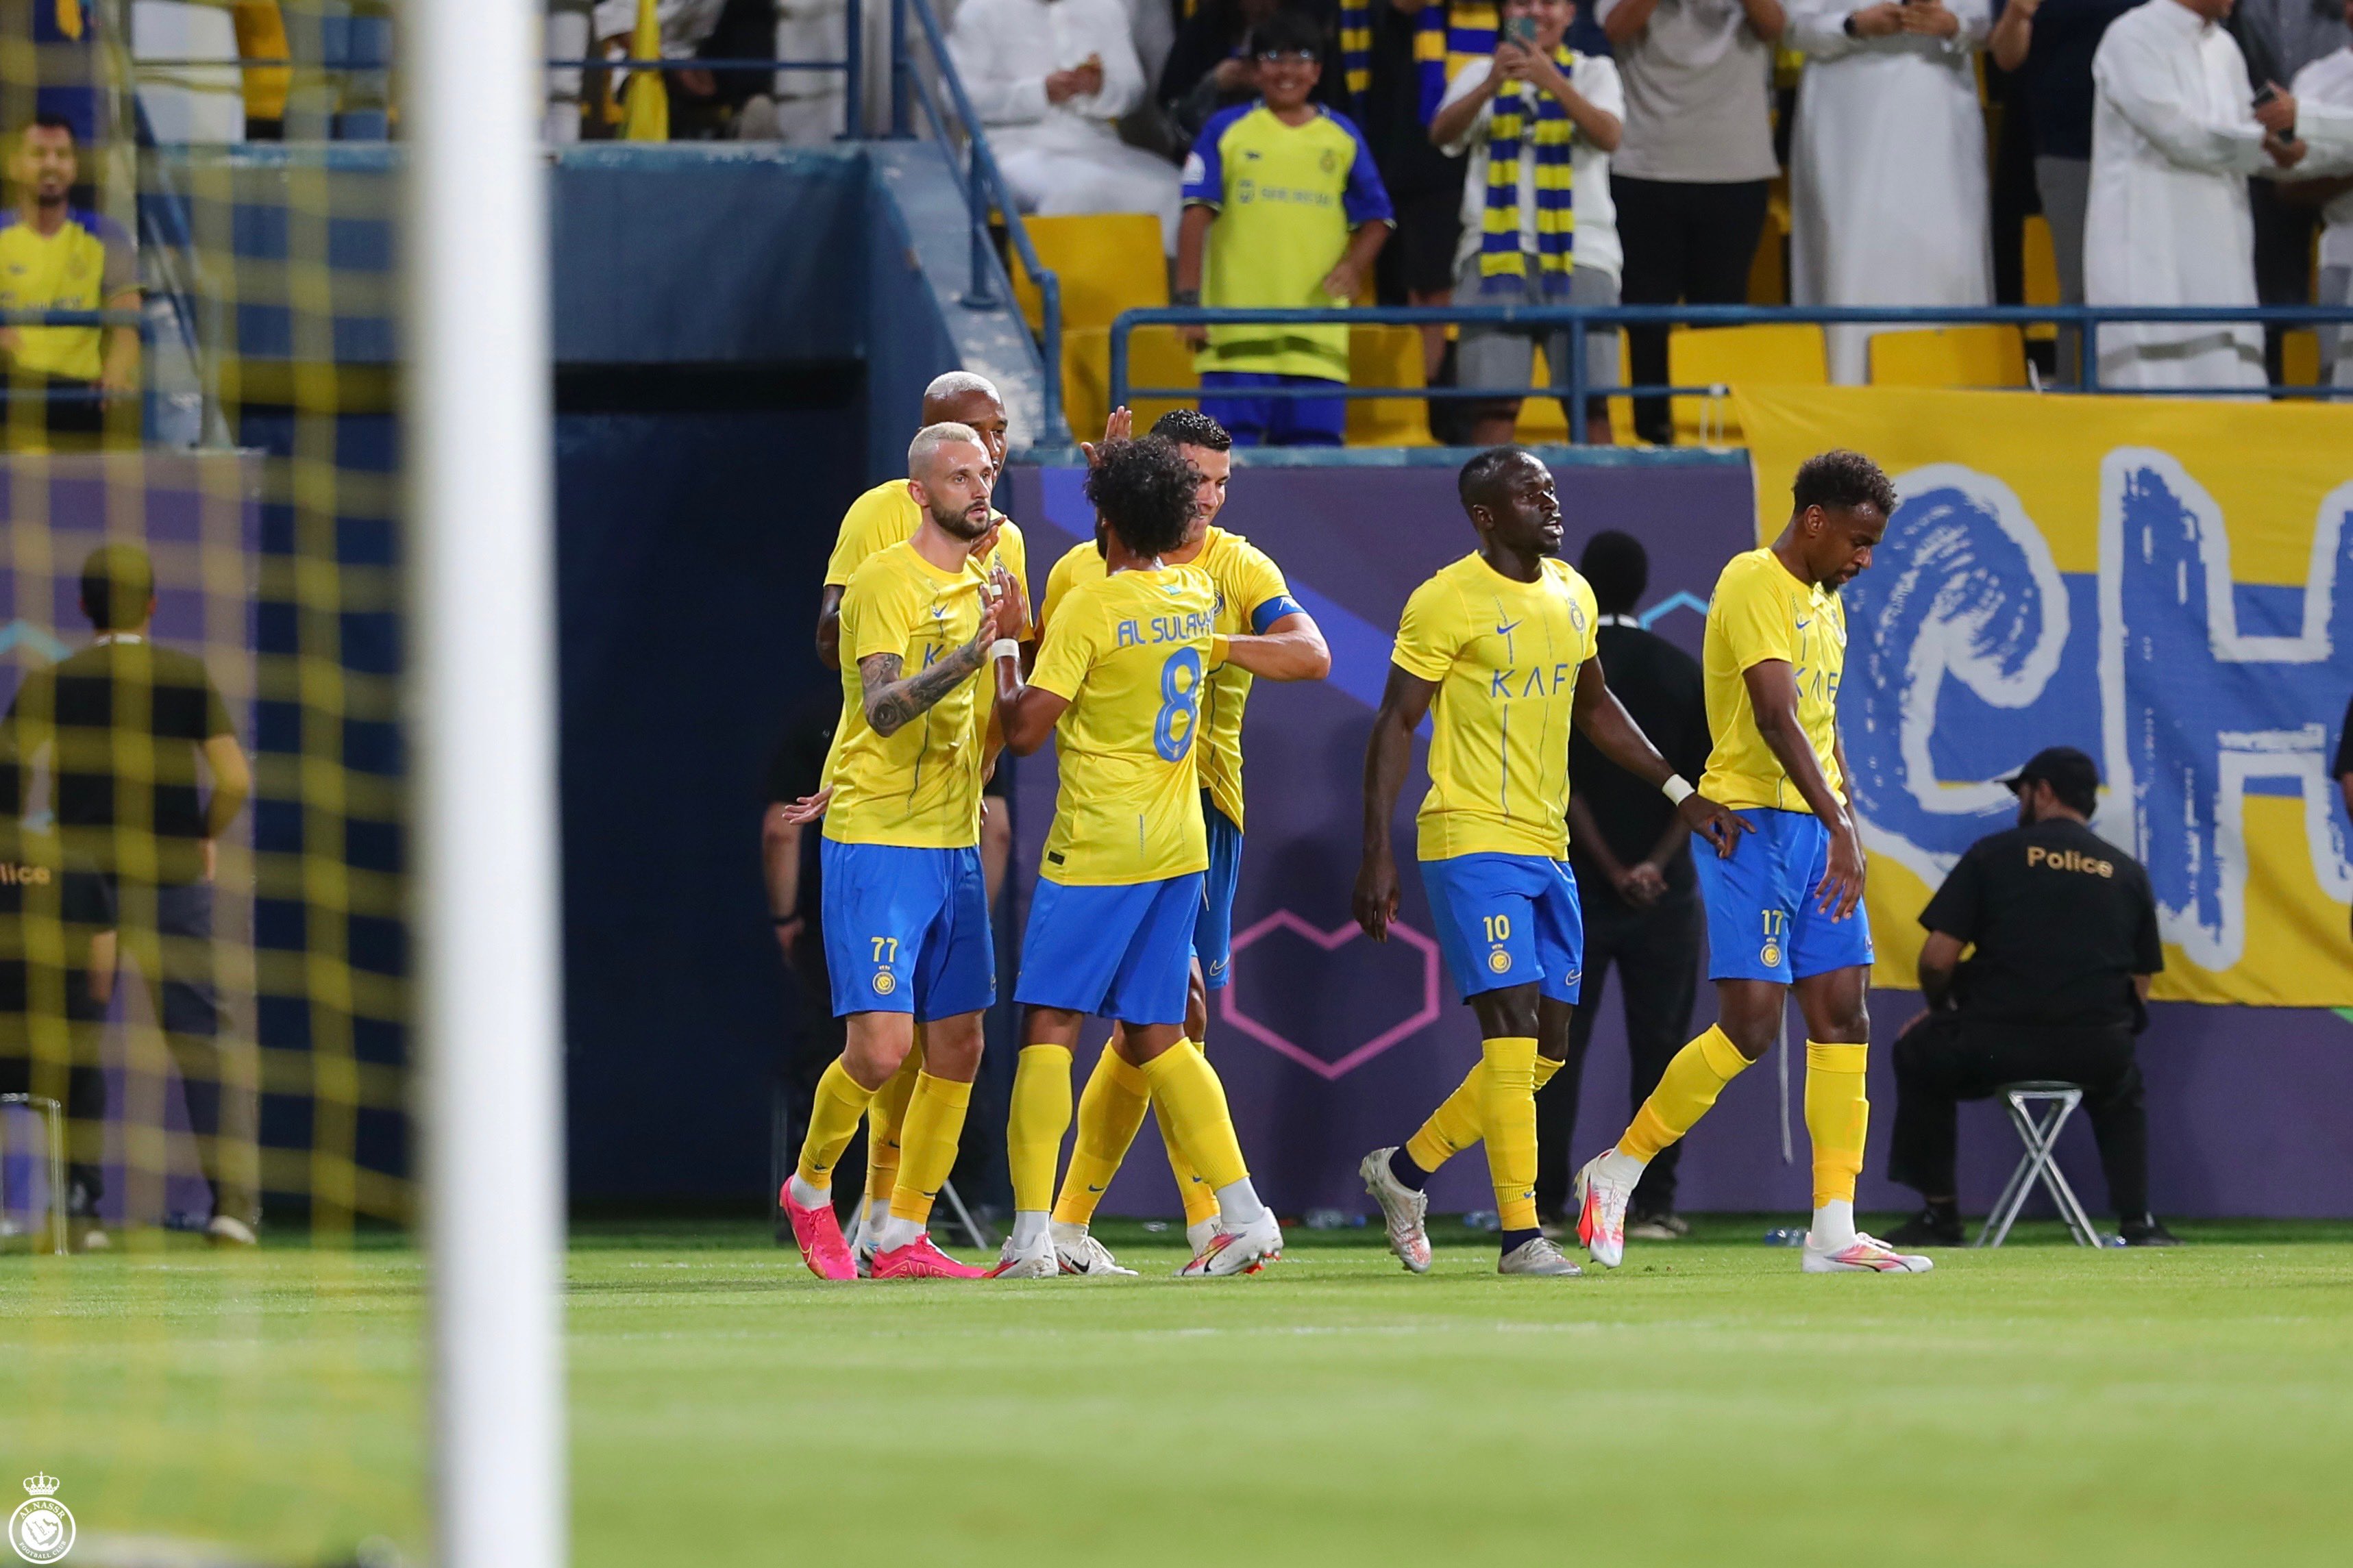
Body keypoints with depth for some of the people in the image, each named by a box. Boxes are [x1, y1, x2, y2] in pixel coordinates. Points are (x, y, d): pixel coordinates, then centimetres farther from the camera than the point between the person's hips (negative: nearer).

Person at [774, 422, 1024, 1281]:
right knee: (880, 1048, -12)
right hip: (876, 847, -8)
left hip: (955, 845, 8)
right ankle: (810, 1189, 13)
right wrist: (973, 652, -33)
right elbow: (883, 709, -24)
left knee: (958, 1048, 5)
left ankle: (904, 1238, 13)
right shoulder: (886, 581, -12)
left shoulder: (982, 582, 13)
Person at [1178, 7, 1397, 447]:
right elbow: (1197, 215, 1)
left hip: (1318, 339, 2)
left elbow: (1376, 218, 17)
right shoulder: (1227, 130, 6)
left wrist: (1354, 264, -3)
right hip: (1237, 335, -2)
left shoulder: (1343, 136, 12)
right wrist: (1188, 299, -8)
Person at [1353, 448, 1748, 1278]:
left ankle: (1405, 1170, 25)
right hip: (1474, 841, -8)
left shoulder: (1574, 595, 12)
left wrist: (1680, 792, 20)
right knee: (1513, 1030, -14)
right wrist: (1376, 856, -15)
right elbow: (1395, 726, -9)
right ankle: (1520, 1234, -12)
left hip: (1548, 848, 8)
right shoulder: (1448, 601, -10)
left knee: (1547, 1050, 9)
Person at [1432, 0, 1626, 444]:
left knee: (1588, 405, -5)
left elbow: (1607, 136, -9)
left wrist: (1551, 81, -23)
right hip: (1496, 250, 1)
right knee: (1495, 406, -8)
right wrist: (1491, 85, -21)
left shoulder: (1593, 72, 11)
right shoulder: (1481, 74, 14)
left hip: (1578, 253, -1)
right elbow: (1442, 132, -3)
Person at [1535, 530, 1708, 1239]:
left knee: (1556, 1048, 4)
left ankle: (1541, 1203, 2)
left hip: (1574, 889, -1)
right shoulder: (1683, 673, 4)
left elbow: (1562, 781, -9)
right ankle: (1651, 1205, 1)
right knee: (1658, 1048, 4)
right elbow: (1700, 782, -2)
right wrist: (1656, 864, -7)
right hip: (1666, 892, 2)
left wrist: (1611, 871, -10)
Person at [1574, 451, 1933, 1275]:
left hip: (1816, 829, 9)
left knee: (1842, 1019, 1)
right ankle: (1617, 1171, 4)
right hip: (1752, 825, -9)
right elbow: (1774, 716, -23)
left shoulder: (1824, 603, 17)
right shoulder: (1755, 584, -12)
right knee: (1750, 1026, -12)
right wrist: (1840, 825, -31)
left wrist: (1845, 823, 21)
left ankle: (1834, 1230, 1)